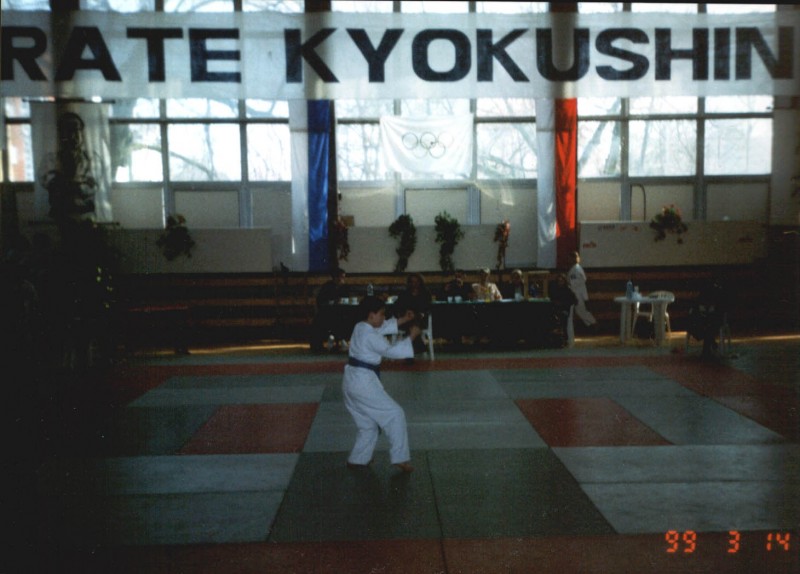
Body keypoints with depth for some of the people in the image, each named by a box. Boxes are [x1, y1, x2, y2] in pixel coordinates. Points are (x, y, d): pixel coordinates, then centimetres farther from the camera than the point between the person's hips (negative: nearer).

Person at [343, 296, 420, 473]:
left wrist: (404, 319, 12)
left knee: (368, 424, 21)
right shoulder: (370, 335, -18)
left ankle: (357, 460, 28)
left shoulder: (361, 327, 10)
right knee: (394, 415, -1)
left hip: (352, 382, 10)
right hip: (363, 383, -10)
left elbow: (384, 327, 21)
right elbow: (392, 350, -20)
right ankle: (400, 458, 5)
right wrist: (411, 336, -10)